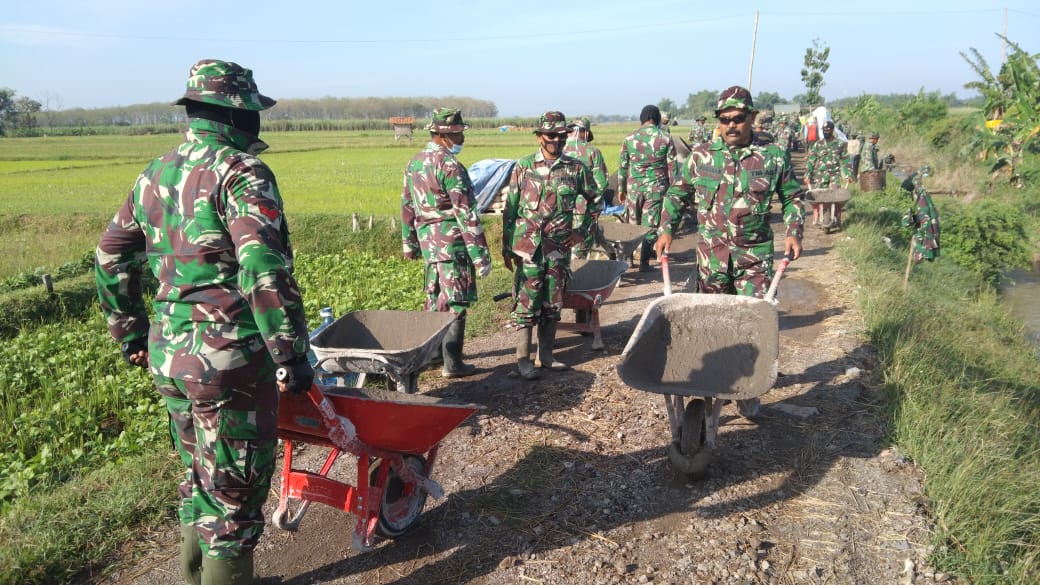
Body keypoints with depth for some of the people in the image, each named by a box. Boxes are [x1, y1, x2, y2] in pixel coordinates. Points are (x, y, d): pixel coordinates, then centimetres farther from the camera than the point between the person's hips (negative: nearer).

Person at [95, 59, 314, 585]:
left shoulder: (155, 174, 11)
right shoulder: (241, 173, -14)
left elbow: (111, 258, 18)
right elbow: (265, 272, -24)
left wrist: (130, 333, 26)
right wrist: (292, 356, -18)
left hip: (167, 356, 8)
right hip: (230, 362, -8)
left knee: (200, 475, 25)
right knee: (235, 488, 7)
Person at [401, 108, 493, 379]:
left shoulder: (414, 163, 11)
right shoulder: (449, 165, -16)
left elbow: (407, 206, 16)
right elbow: (466, 213, -18)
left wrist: (410, 244, 24)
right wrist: (481, 255, -16)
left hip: (428, 241, 8)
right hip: (452, 242, -8)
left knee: (435, 299, 20)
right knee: (455, 303, 0)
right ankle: (452, 363, 5)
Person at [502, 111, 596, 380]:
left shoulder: (576, 168, 5)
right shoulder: (524, 166, 0)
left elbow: (592, 200, 19)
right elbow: (510, 209, 2)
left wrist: (581, 230, 5)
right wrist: (507, 247, -1)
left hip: (560, 248, 3)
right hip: (528, 247, -2)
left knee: (553, 304, 10)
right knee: (526, 304, 0)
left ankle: (546, 355, 22)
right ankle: (523, 358, 7)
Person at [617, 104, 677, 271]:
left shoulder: (629, 139, 0)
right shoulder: (665, 139, -2)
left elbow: (623, 166, 4)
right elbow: (671, 167, -1)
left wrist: (621, 188, 12)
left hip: (634, 187, 1)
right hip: (656, 188, -1)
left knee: (633, 224, 15)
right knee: (650, 226, 4)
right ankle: (644, 262, 4)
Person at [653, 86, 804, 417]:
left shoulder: (773, 157, 2)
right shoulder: (701, 156, 4)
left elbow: (792, 197, 13)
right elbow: (677, 194, 13)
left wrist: (793, 233, 0)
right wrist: (666, 230, 3)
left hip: (755, 253, -1)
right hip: (711, 253, 1)